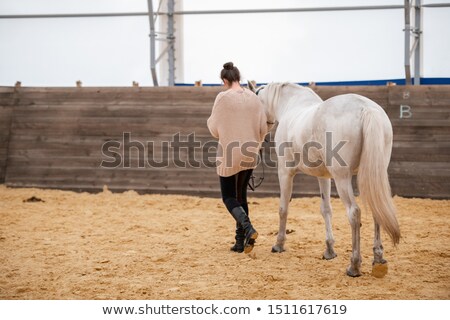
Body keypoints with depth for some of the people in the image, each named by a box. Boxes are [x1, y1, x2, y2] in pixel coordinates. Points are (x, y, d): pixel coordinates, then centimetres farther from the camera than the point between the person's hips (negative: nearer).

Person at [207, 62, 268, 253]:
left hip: (229, 154, -5)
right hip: (249, 155, 5)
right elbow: (263, 127, 4)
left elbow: (214, 129, -7)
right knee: (241, 195, 16)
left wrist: (210, 121, 16)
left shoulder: (223, 98, -12)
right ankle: (241, 241, 14)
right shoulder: (253, 98, 1)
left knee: (229, 197, 5)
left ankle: (248, 229, -20)